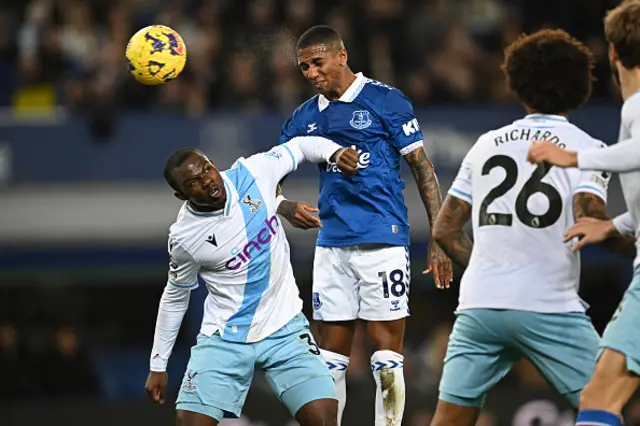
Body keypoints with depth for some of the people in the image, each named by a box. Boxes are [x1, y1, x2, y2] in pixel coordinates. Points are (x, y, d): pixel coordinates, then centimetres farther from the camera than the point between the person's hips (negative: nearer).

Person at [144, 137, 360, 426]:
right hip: (224, 339, -1)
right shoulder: (184, 238, -12)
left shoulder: (252, 173, -11)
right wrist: (158, 365, 9)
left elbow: (298, 146, 7)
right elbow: (175, 297, 4)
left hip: (284, 329, 1)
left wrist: (335, 152, -14)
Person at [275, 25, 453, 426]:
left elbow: (423, 167, -2)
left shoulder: (385, 100, -2)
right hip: (332, 244, 5)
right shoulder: (306, 117, 13)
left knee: (387, 355, -6)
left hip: (383, 241, -5)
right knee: (330, 358, 5)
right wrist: (287, 208, -8)